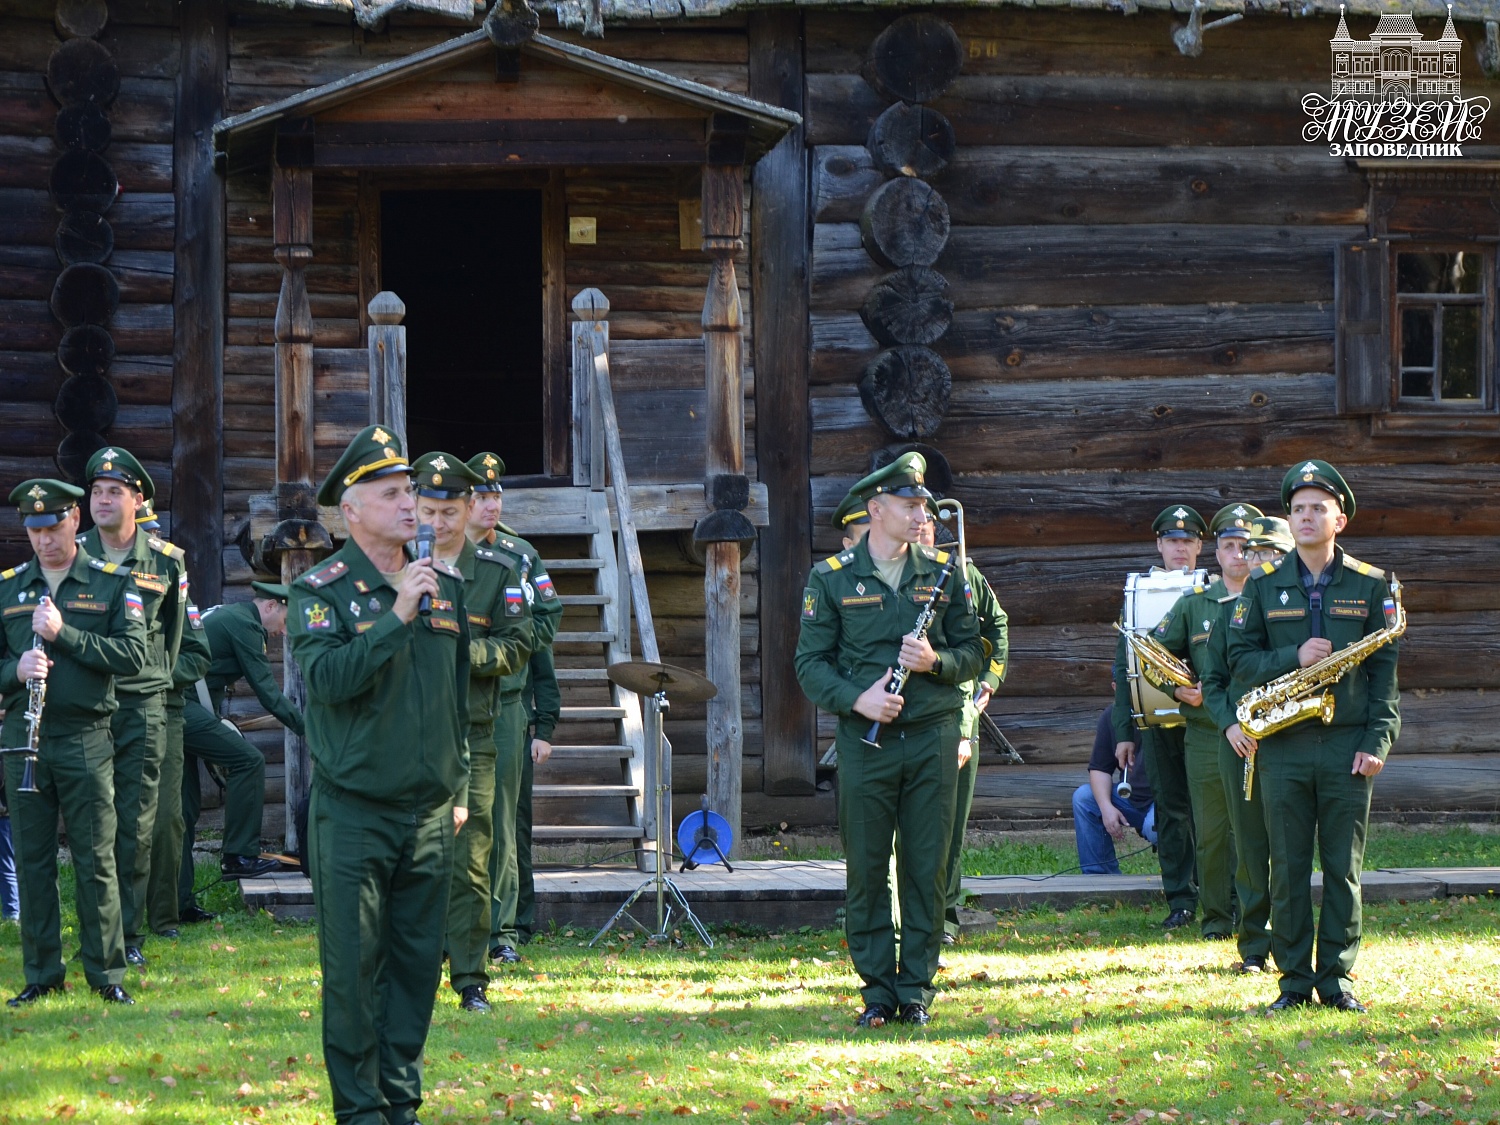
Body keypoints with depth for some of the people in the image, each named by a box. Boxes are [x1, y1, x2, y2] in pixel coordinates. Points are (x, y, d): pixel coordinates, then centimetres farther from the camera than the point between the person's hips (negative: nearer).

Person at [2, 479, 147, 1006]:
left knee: (96, 859, -1)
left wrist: (64, 634, -15)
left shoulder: (113, 582, 2)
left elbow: (133, 655, -7)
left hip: (86, 739, -2)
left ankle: (106, 972, 8)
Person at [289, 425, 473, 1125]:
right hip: (353, 811, -5)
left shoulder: (445, 586, 11)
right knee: (353, 964, -2)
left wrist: (459, 789, 19)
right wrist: (398, 616, -24)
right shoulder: (321, 590, -5)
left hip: (429, 811, 5)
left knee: (418, 960, 8)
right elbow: (325, 678, -21)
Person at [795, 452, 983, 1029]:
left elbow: (972, 653, 11)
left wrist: (935, 661, -10)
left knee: (927, 867, 2)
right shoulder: (831, 579, 2)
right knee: (867, 869, 1)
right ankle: (877, 988, 10)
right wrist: (857, 699, -14)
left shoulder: (942, 573, 8)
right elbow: (811, 662, 1)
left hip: (933, 737, 2)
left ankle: (916, 988, 11)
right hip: (865, 739, -1)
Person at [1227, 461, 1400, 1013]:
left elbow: (1385, 669, 3)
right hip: (1282, 746, 0)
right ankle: (1294, 979, 8)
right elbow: (1240, 657, 6)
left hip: (1348, 745, 0)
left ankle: (1336, 978, 10)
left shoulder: (1371, 585, 5)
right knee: (1288, 868, 2)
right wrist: (1294, 659, -12)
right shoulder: (1264, 585, 7)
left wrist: (1377, 741, -6)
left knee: (1343, 868, 2)